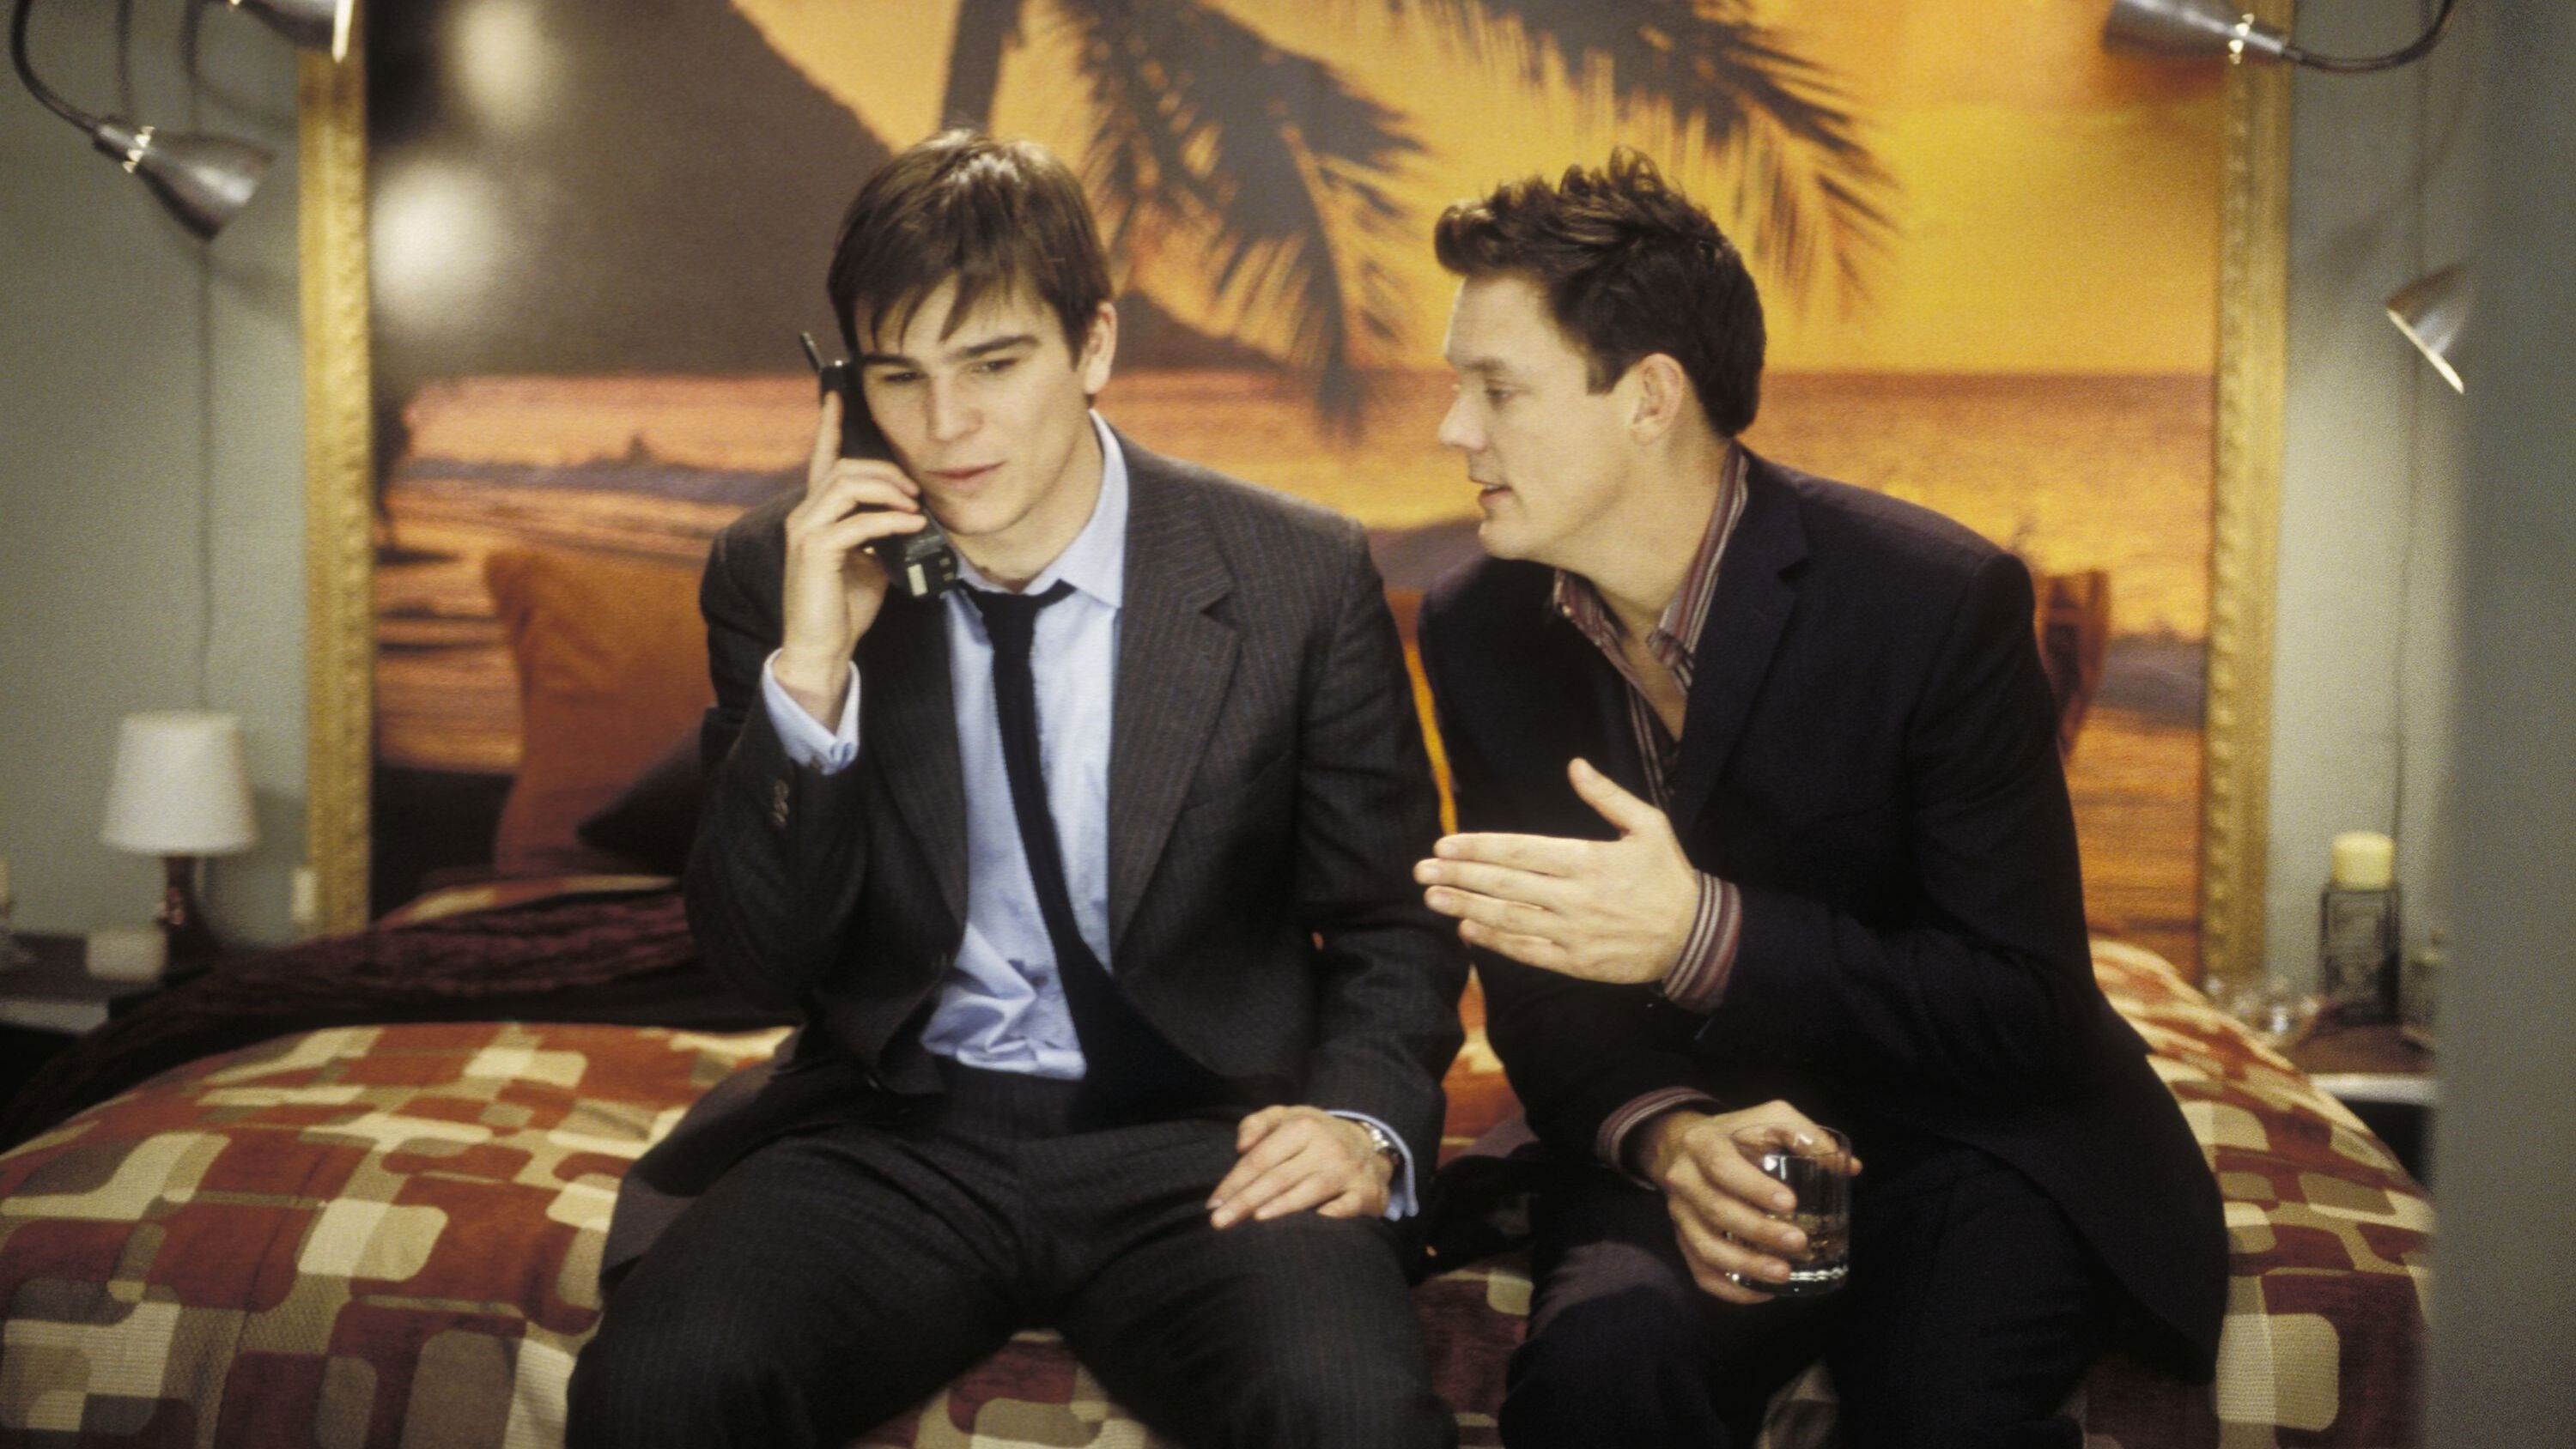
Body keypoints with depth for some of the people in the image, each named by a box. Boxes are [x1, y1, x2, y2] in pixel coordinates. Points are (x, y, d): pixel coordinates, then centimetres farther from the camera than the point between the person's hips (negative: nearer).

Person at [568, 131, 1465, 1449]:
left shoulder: (1299, 580, -2)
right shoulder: (775, 577, 2)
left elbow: (1391, 928, 7)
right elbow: (762, 964, 0)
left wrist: (1364, 1119, -13)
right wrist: (807, 674, -14)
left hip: (1196, 1138, -1)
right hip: (897, 1132, 2)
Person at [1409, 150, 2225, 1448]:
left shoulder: (1942, 599, -16)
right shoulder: (1477, 631, -1)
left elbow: (2026, 1013, -15)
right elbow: (1533, 984, 4)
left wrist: (1704, 936, -29)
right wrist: (1663, 1137, -19)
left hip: (1969, 1134, -2)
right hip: (1678, 1135, 2)